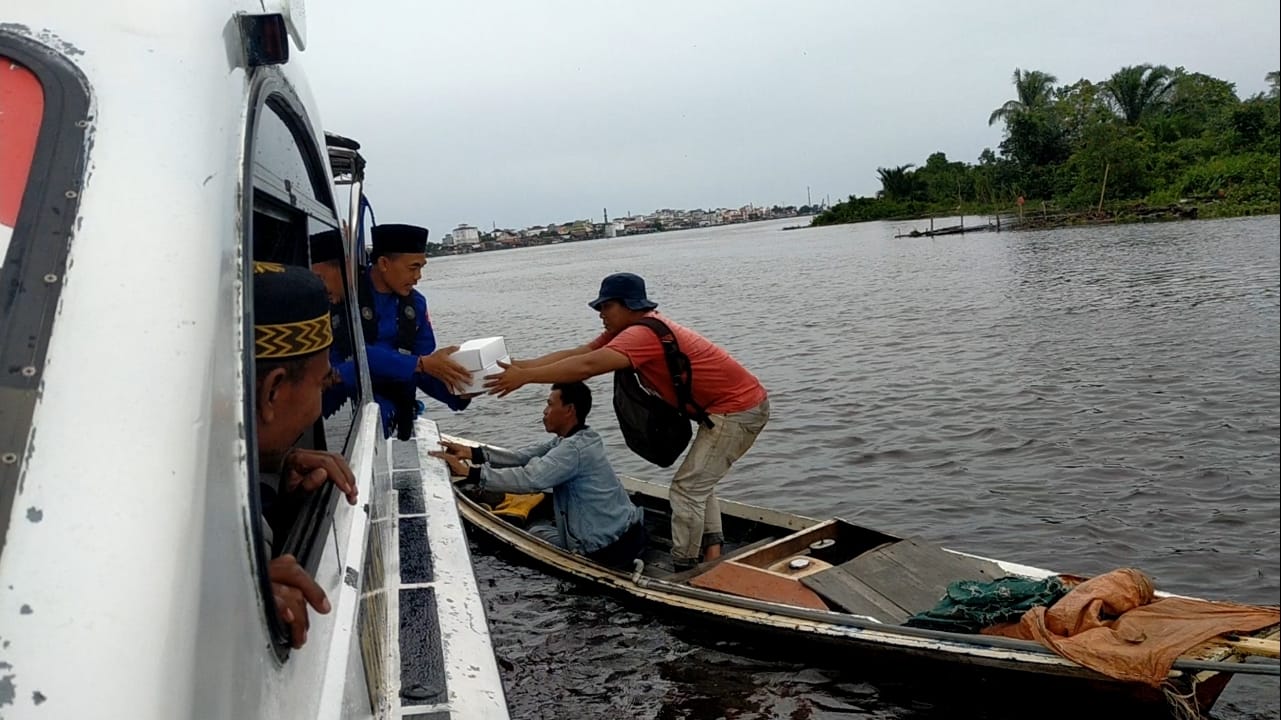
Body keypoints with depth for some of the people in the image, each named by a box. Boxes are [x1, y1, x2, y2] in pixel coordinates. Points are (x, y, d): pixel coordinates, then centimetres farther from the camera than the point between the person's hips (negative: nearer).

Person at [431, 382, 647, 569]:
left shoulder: (574, 448, -23)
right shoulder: (570, 439, 7)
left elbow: (528, 479, -32)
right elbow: (523, 457, 3)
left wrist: (469, 472, -29)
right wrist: (473, 453, -5)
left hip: (608, 550, -8)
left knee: (534, 531, 14)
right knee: (540, 524, 25)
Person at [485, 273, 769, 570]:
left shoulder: (644, 333, -23)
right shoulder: (629, 329, 8)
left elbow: (587, 366, -32)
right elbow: (577, 353, 3)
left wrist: (525, 377, -27)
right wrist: (520, 366, -5)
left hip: (737, 409, -11)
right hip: (738, 402, 11)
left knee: (688, 488, -7)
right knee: (698, 484, 20)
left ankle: (684, 574, 0)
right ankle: (712, 556, 20)